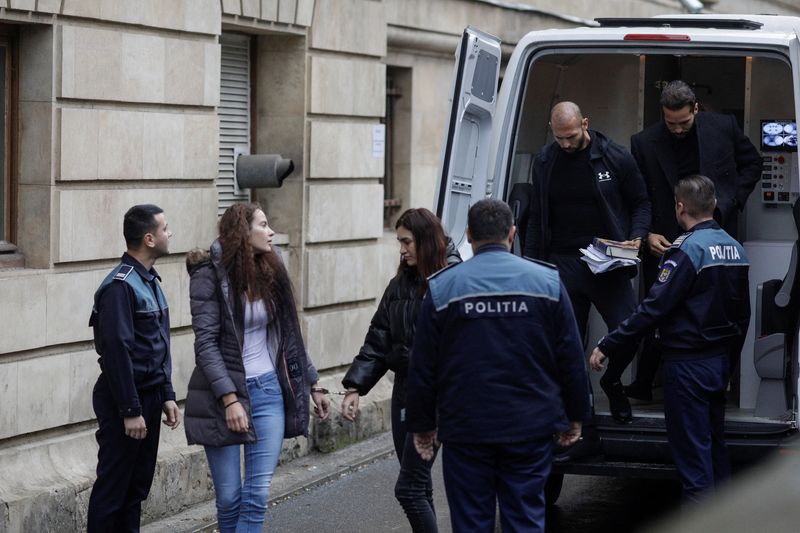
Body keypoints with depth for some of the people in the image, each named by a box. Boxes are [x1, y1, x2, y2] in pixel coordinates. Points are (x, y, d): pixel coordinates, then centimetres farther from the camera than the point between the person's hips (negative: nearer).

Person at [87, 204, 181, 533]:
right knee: (113, 488, -4)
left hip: (148, 399, 9)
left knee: (137, 487, 13)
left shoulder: (150, 281, 13)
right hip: (124, 399, -9)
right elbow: (117, 351, -21)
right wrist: (130, 411, -20)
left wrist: (166, 395, 14)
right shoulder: (120, 286, -17)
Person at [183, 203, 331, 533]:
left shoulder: (270, 271, 8)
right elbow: (206, 343, -14)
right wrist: (230, 400, -21)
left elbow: (288, 335, 18)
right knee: (229, 499, 2)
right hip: (224, 394, -4)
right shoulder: (211, 274, -9)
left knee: (257, 495, -5)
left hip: (268, 391, 4)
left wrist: (313, 385, 19)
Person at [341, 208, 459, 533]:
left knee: (409, 488, -9)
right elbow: (378, 341, 12)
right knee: (419, 488, 12)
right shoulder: (400, 285, 11)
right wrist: (355, 387, 4)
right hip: (404, 389, 7)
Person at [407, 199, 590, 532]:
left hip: (465, 431, -1)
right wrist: (575, 417, 13)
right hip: (530, 429, 1)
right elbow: (571, 358, 3)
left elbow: (422, 367, 1)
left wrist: (422, 424, 10)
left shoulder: (442, 288, -2)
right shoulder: (547, 281, 1)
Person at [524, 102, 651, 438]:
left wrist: (636, 237, -10)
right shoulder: (544, 164, 6)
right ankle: (583, 435, 9)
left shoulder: (616, 158, -2)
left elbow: (640, 203, 8)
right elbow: (537, 218, 13)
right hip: (562, 265, 2)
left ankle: (612, 382, 21)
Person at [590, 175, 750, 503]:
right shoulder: (734, 248, 9)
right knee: (715, 443, 17)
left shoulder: (688, 248, -17)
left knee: (692, 451, -4)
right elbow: (742, 315, 16)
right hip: (720, 361, 8)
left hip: (688, 364, -8)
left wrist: (607, 347, -16)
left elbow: (654, 308, -21)